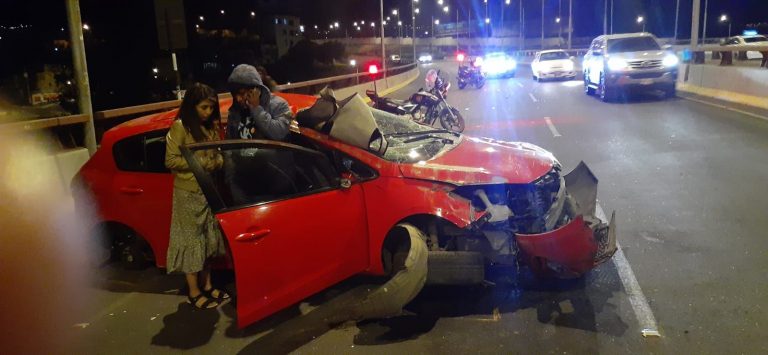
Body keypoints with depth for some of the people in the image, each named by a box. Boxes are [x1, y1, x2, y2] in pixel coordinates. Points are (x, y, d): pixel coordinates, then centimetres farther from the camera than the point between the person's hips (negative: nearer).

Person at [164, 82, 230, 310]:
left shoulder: (210, 126, 10)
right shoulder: (180, 127, -11)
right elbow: (171, 161, -14)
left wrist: (218, 161, -4)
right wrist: (201, 163, -19)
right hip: (189, 193, -7)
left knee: (208, 239, 13)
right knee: (192, 240, 0)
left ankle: (207, 286, 24)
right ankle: (194, 293, 9)